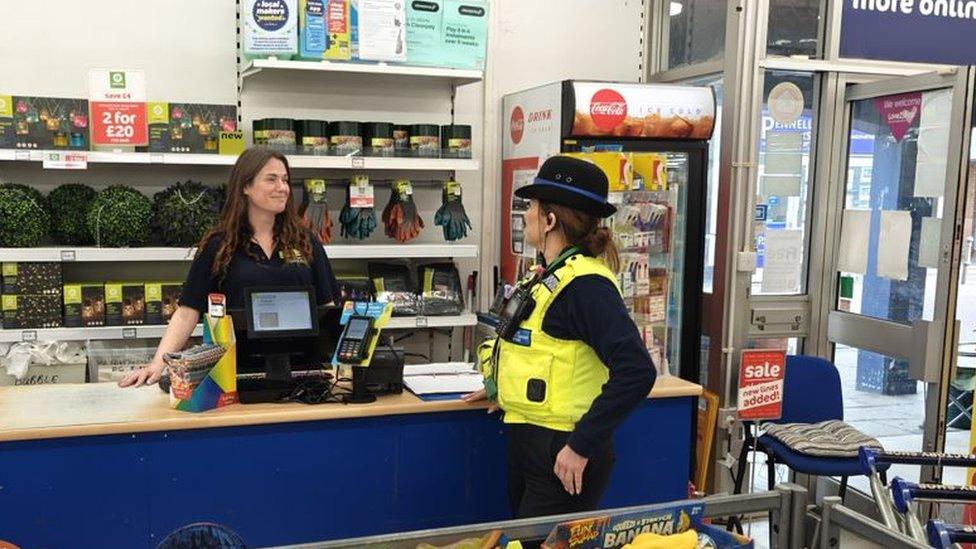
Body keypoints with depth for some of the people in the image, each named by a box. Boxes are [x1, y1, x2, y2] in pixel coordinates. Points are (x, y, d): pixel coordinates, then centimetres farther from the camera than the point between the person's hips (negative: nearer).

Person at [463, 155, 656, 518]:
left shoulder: (583, 283, -21)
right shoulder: (550, 276, 8)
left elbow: (636, 371, -29)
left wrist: (582, 446, -25)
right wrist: (504, 389, 16)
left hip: (562, 458, -9)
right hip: (527, 446, 9)